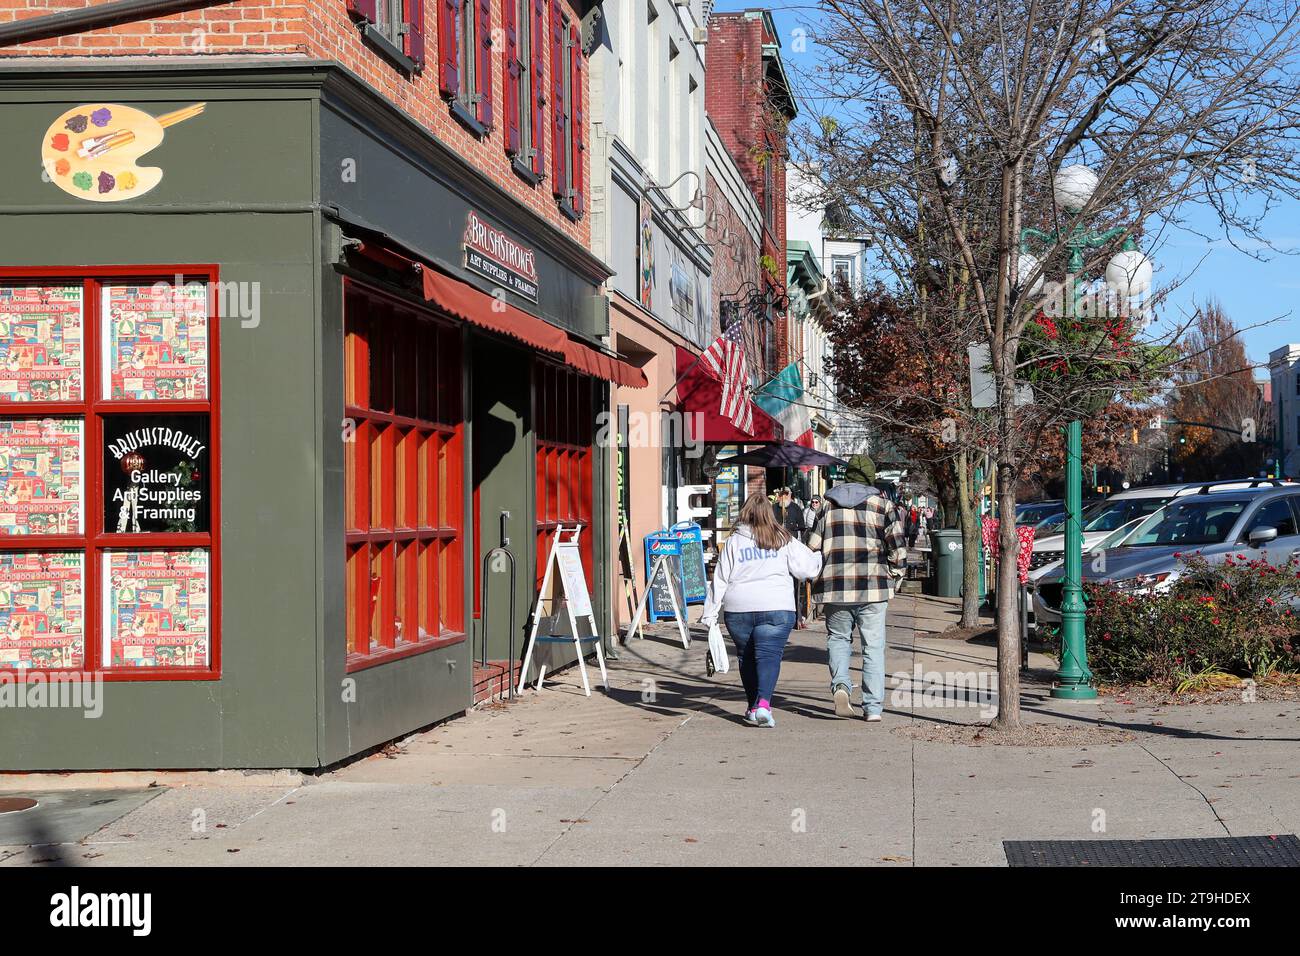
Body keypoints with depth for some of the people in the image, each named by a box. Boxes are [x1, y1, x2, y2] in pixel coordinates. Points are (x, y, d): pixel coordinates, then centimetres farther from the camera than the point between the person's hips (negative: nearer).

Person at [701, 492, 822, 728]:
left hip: (737, 610, 2)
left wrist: (710, 614, 9)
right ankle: (763, 704, -25)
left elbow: (720, 580, 5)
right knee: (769, 655, -6)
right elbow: (807, 567, 3)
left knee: (747, 657, 16)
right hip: (776, 608, -2)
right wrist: (819, 557, 26)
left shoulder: (733, 542, 5)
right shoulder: (783, 540, 3)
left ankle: (753, 707, 24)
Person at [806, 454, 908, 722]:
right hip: (873, 584, -1)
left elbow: (813, 544, 6)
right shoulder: (881, 502, 3)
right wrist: (896, 576, 11)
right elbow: (897, 543, -1)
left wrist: (819, 575, 18)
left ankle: (840, 684, -7)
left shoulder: (828, 502, 8)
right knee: (873, 646, 7)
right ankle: (873, 707, 5)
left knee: (838, 638, 18)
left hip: (834, 586, 1)